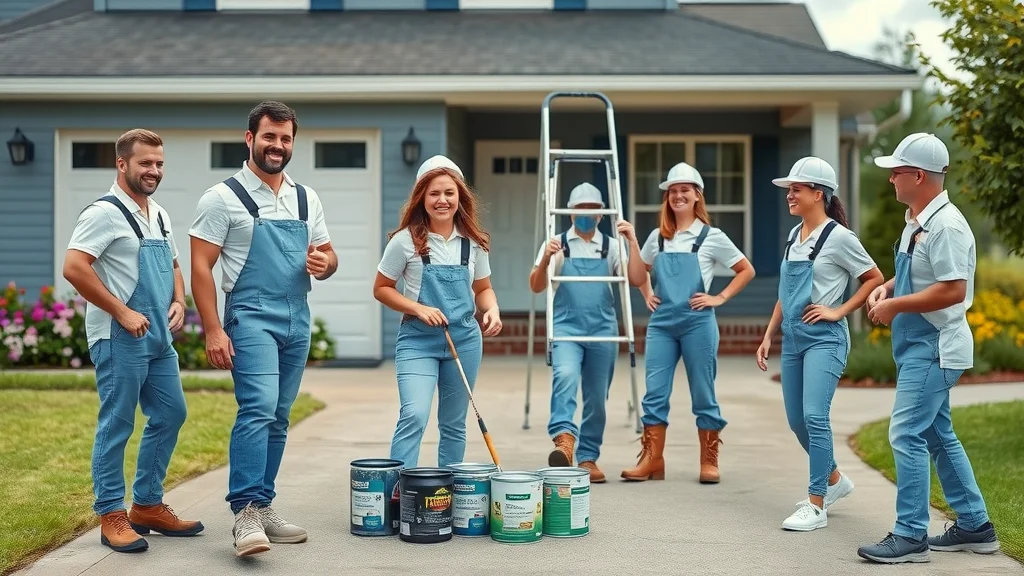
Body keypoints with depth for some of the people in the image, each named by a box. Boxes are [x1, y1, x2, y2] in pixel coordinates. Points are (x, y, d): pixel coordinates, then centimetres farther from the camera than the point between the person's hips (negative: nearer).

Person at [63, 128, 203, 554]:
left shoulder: (159, 215, 15)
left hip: (159, 338, 9)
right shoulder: (105, 213, -11)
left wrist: (178, 302, 7)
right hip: (119, 340, -9)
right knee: (117, 425, -4)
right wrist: (122, 312, -19)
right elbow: (74, 268, -20)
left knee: (170, 415, 12)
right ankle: (112, 517, 4)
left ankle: (148, 506, 23)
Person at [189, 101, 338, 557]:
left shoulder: (306, 199, 14)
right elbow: (201, 267, -7)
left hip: (297, 320, 6)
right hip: (251, 317, -6)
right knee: (258, 409, -21)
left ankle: (261, 507, 18)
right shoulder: (224, 198, -4)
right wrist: (213, 331, -14)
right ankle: (245, 513, -21)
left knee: (277, 419, 10)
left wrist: (324, 263, -5)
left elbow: (328, 255, 21)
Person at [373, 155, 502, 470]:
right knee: (414, 415, -20)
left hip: (465, 340, 4)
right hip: (418, 340, -4)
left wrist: (492, 310, -7)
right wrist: (419, 309, -15)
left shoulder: (474, 242, 3)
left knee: (454, 423, 12)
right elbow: (381, 289, -1)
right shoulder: (406, 240, -7)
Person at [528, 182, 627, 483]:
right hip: (567, 327, -2)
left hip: (602, 330, 2)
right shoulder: (557, 244, 6)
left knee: (596, 398, 5)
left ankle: (588, 458, 15)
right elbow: (537, 287, -2)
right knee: (565, 375, -29)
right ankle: (564, 438, -41)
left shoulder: (611, 246, 11)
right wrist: (545, 259, -20)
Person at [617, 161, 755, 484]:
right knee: (654, 393, -1)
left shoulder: (712, 237, 0)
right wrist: (632, 242, 3)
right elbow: (637, 277, 17)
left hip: (697, 323, -3)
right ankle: (651, 461, 4)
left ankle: (709, 463, 11)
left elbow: (746, 271, 6)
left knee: (703, 396, 3)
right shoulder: (658, 237, 10)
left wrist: (720, 298, -2)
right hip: (661, 323, 3)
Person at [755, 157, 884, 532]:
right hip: (793, 337, 8)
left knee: (814, 416, -16)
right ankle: (834, 480, 34)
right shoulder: (794, 236, 13)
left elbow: (875, 279, -4)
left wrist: (839, 311, -10)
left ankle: (816, 506, -11)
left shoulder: (838, 237, -8)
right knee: (796, 420, 11)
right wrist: (768, 336, 15)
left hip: (824, 338, -8)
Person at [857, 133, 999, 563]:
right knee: (938, 436, 16)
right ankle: (974, 526, 25)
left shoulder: (945, 225, -20)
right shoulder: (917, 221, 11)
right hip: (919, 347, 11)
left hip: (934, 349, -11)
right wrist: (887, 288, 8)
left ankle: (910, 536, -4)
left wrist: (895, 306, -20)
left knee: (906, 435, -10)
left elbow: (953, 289, -27)